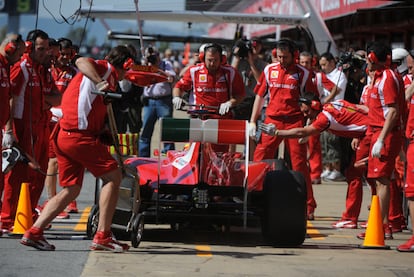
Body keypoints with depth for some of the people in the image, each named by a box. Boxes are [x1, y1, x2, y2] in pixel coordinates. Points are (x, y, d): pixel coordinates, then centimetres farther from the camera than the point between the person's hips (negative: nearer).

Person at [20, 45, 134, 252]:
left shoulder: (101, 74, 27)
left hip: (64, 135, 10)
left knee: (71, 190, 13)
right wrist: (99, 83, -35)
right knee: (113, 175, -5)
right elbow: (81, 62, -24)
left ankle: (34, 232, 9)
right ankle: (102, 236, -7)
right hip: (78, 135, -10)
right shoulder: (106, 68, -1)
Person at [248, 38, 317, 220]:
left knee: (299, 164, -2)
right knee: (259, 160, -2)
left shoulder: (303, 73, 2)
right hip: (272, 121, 3)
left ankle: (308, 208, 3)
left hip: (294, 122, -2)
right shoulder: (269, 70, 9)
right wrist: (252, 121, 10)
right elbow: (260, 96, 15)